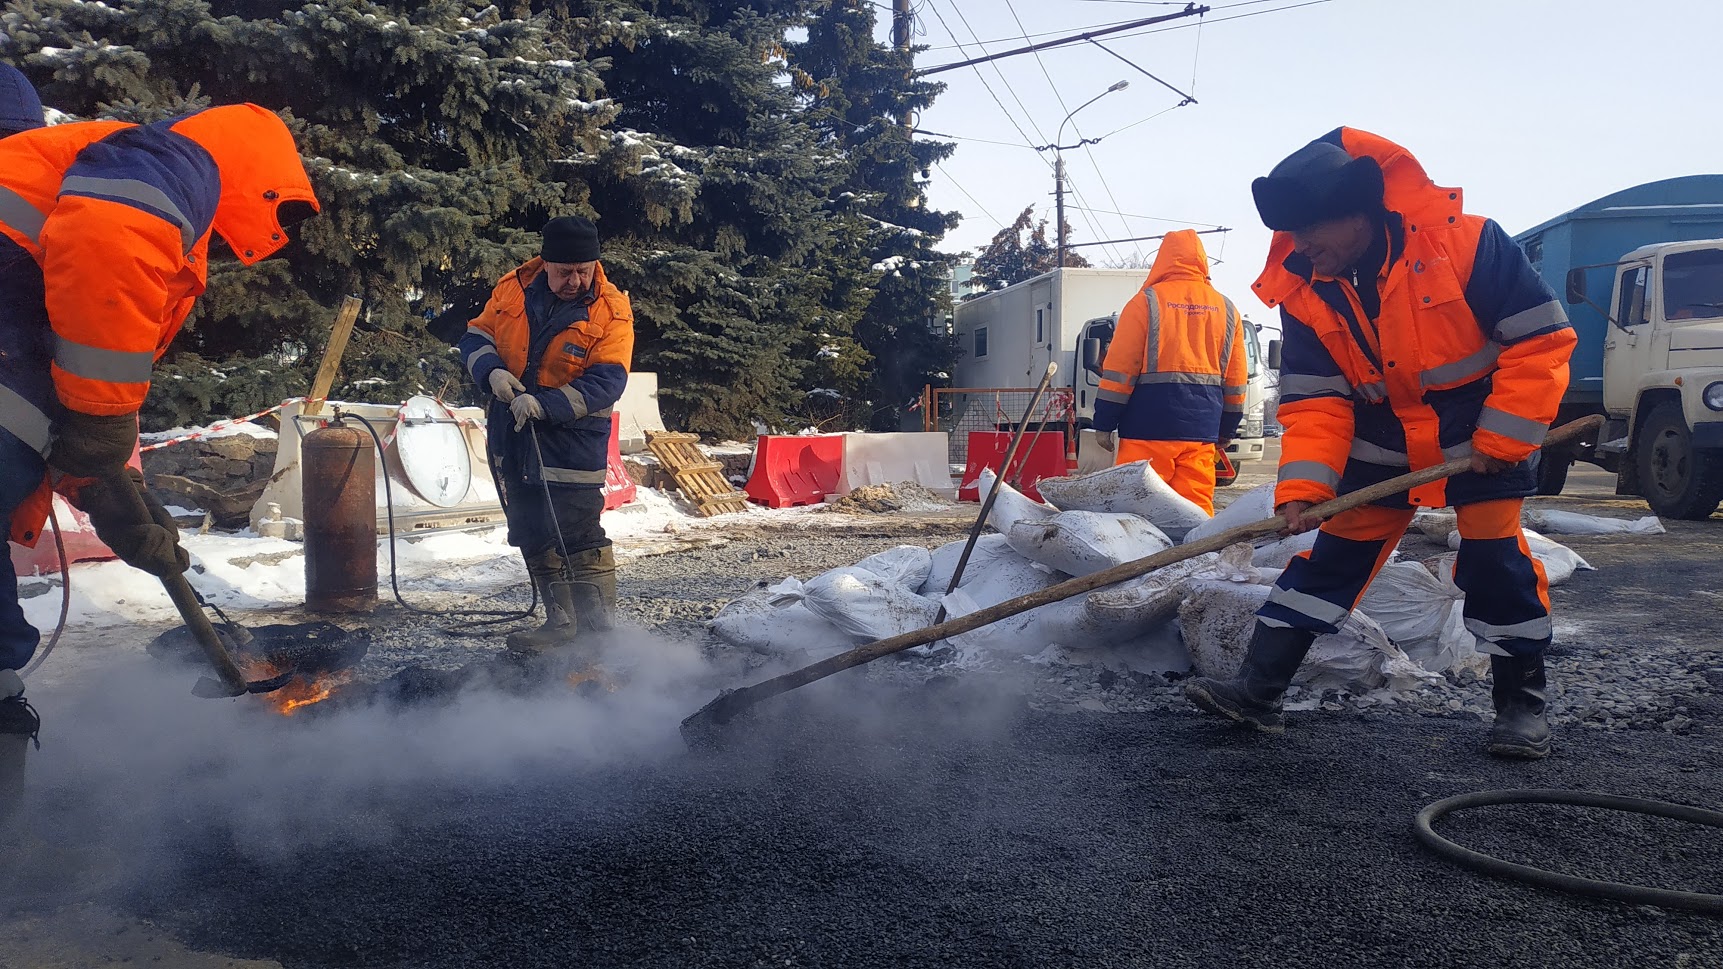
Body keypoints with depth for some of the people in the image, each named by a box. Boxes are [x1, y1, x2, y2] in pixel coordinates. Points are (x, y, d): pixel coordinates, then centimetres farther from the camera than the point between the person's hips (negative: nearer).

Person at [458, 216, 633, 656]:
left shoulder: (611, 311, -12)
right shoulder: (513, 288, 1)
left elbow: (606, 382, -19)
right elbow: (477, 336, 8)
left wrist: (545, 404, -30)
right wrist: (492, 372, -14)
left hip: (573, 442, -5)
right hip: (516, 438, 6)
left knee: (579, 538, -7)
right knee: (534, 537, 13)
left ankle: (599, 627, 5)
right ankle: (561, 623, 25)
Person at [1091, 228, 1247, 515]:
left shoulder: (1147, 301, -1)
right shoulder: (1226, 309, 12)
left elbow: (1119, 368, -5)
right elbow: (1236, 379, 15)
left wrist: (1103, 424, 0)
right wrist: (1226, 431, 24)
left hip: (1149, 426, -4)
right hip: (1201, 429, 4)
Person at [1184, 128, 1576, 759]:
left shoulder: (1464, 243, -24)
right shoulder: (1304, 290, -12)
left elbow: (1541, 339, -18)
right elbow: (1315, 402, -10)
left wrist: (1503, 438, -19)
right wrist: (1303, 488, -21)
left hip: (1487, 429, -3)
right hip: (1382, 439, 3)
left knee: (1494, 558, -6)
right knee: (1333, 555, 1)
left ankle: (1522, 702, 13)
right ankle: (1258, 690, 2)